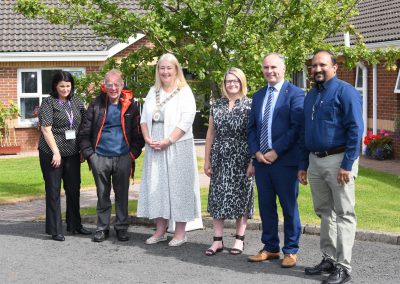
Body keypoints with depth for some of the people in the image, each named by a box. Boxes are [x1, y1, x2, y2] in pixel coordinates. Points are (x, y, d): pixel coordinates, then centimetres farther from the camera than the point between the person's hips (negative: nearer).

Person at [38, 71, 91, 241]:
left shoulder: (76, 102, 10)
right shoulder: (48, 103, -4)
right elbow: (46, 129, -10)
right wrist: (56, 152, -16)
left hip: (72, 153, 5)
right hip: (52, 153, -5)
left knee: (74, 189, 11)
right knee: (53, 190, 2)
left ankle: (74, 225, 25)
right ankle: (55, 230, 8)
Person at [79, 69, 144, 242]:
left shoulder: (130, 106, 3)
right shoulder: (96, 105, 3)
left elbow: (138, 133, 7)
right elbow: (84, 133, 6)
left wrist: (133, 153, -2)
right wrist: (89, 154, -2)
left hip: (123, 158, 0)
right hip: (100, 158, 0)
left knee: (122, 195, 7)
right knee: (102, 195, 8)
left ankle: (121, 228, 17)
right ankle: (102, 228, 17)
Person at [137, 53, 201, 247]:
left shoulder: (184, 92, -3)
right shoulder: (153, 92, 13)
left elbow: (186, 121, -12)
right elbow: (144, 118, 12)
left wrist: (167, 141, -17)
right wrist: (147, 138, -5)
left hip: (177, 147, -5)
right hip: (154, 148, 5)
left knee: (178, 186, -3)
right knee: (156, 186, 6)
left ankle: (180, 232, 4)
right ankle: (160, 230, 15)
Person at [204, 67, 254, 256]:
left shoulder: (249, 105, -3)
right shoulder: (217, 105, 8)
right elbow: (211, 133, 12)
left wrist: (253, 162, -11)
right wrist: (207, 160, 8)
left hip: (241, 159, -3)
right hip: (220, 159, 4)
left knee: (240, 197, 3)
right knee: (217, 197, 3)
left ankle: (239, 239, 14)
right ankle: (217, 240, 10)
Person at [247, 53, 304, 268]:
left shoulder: (295, 94, -4)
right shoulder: (258, 96, 16)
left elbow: (297, 127, -12)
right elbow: (251, 128, 16)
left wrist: (276, 152, -15)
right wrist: (256, 152, -1)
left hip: (285, 161, -6)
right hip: (261, 160, 6)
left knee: (289, 207, 2)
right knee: (266, 207, 10)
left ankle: (291, 250, 12)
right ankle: (270, 248, 21)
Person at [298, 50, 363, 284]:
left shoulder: (345, 91, -8)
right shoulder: (310, 96, 16)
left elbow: (355, 129, -14)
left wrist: (347, 165, -19)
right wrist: (303, 165, 16)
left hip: (338, 160, -8)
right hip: (315, 161, 8)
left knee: (344, 214, -3)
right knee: (324, 212, 14)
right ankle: (329, 259, 23)